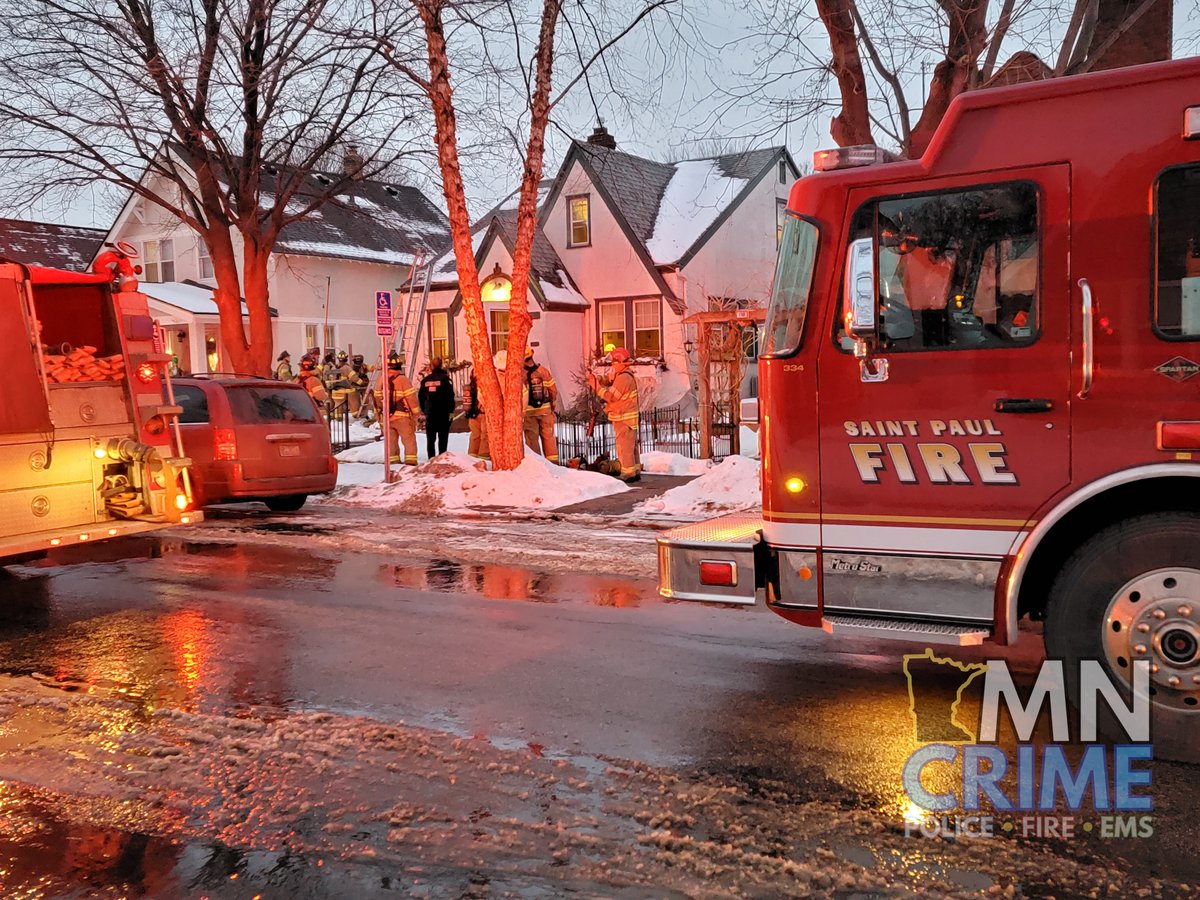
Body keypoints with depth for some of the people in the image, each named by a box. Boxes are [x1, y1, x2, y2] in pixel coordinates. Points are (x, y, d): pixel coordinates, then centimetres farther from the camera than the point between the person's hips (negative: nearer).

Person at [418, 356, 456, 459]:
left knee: (430, 437, 9)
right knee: (443, 437, 0)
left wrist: (424, 410, 18)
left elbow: (421, 397, 11)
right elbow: (450, 395, -11)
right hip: (443, 412, -4)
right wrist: (451, 410, -6)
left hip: (430, 412, 4)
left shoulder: (425, 380, 8)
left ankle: (431, 458, 8)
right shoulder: (444, 378, -6)